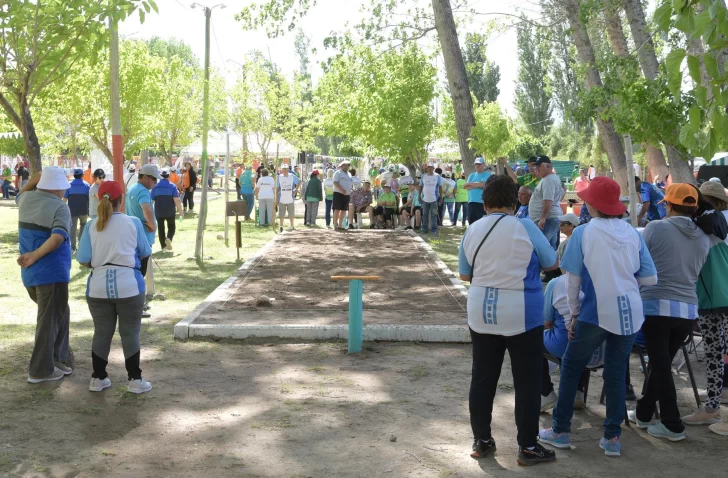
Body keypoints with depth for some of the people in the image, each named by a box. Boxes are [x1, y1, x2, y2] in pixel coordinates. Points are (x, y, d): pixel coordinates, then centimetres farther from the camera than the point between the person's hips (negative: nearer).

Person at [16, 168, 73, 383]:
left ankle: (59, 359, 25)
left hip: (30, 274, 8)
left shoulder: (26, 199, 7)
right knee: (49, 321, 1)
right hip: (51, 273, -8)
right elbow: (58, 237, -29)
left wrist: (32, 182, 15)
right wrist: (35, 255, -28)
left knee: (59, 314, 22)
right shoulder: (59, 207, -13)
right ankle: (40, 370, 6)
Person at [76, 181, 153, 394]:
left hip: (98, 286, 2)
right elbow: (145, 254, 4)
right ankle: (135, 379, 10)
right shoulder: (133, 223, -4)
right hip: (128, 285, -2)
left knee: (102, 332, 13)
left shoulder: (92, 226, 0)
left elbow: (83, 260, -2)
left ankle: (97, 378, 20)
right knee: (130, 333, 6)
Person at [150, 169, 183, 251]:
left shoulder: (155, 186, 1)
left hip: (159, 211, 2)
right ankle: (169, 238, -16)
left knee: (161, 228, 12)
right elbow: (176, 200, -12)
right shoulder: (172, 186, -5)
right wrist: (180, 211, -7)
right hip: (170, 211, -1)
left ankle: (163, 246, 11)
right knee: (171, 226, 12)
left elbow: (151, 200, 6)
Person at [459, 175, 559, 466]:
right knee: (527, 382, 6)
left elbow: (464, 274, 10)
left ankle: (481, 440, 21)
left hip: (481, 314, 4)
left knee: (482, 378, 12)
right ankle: (528, 447, 11)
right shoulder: (525, 228, -10)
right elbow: (552, 263, 1)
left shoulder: (472, 231, 1)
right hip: (522, 315, -4)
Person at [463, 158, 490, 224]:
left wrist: (470, 184, -1)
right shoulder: (472, 175, 18)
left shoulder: (487, 175, 1)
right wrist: (477, 185, -6)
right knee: (471, 223, 10)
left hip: (482, 203, -6)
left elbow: (482, 184, -16)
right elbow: (465, 186, 6)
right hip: (471, 202, 6)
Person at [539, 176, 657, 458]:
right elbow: (650, 279, 5)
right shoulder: (632, 234, 3)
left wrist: (574, 312, 8)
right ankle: (612, 439, 15)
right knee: (616, 373, 13)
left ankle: (560, 431, 18)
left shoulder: (583, 233, -7)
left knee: (571, 367, 12)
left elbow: (573, 279, -4)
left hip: (597, 312, -3)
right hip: (629, 313, 4)